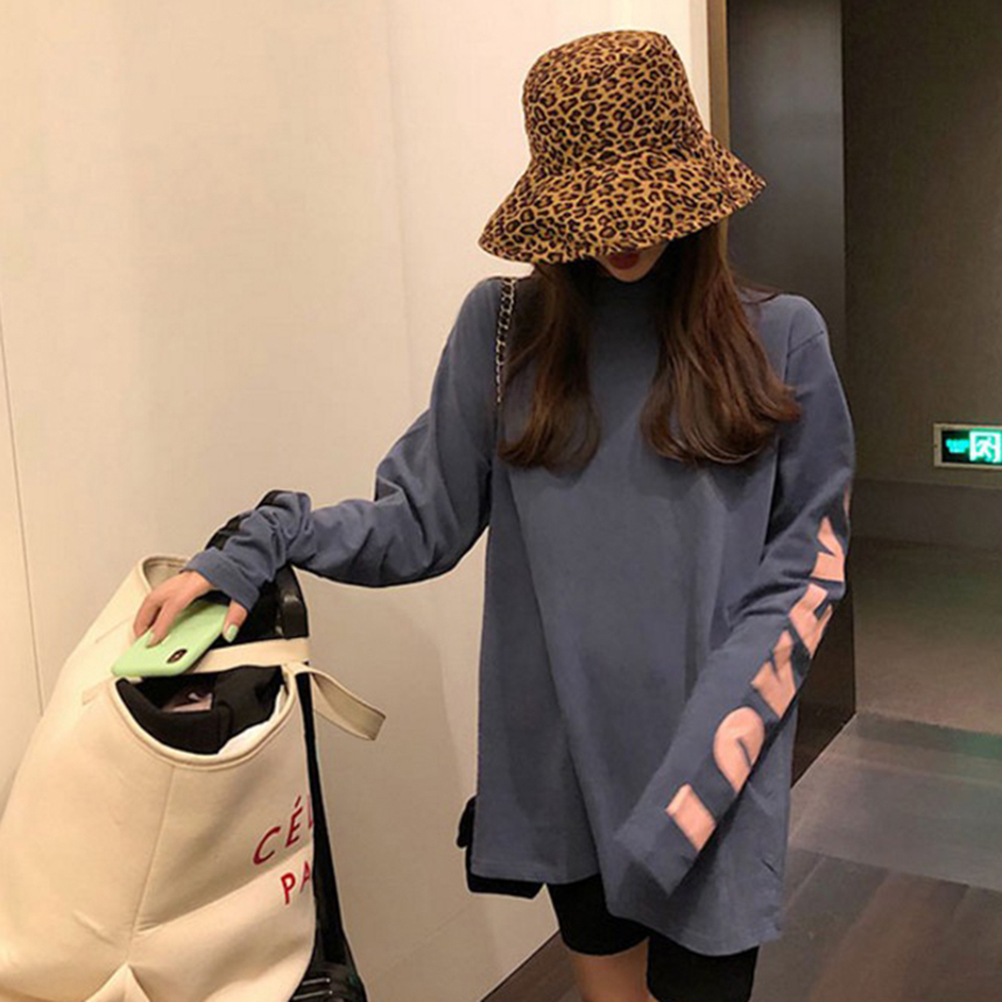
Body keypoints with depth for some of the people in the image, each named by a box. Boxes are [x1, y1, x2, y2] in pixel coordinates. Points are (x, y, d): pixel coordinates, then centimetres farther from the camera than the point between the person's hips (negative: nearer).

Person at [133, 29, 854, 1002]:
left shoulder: (778, 338, -3)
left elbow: (806, 557, 0)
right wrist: (264, 546, -14)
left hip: (709, 755, -1)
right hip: (560, 757, 2)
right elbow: (425, 519, -1)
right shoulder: (501, 327, 0)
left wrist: (714, 731, -11)